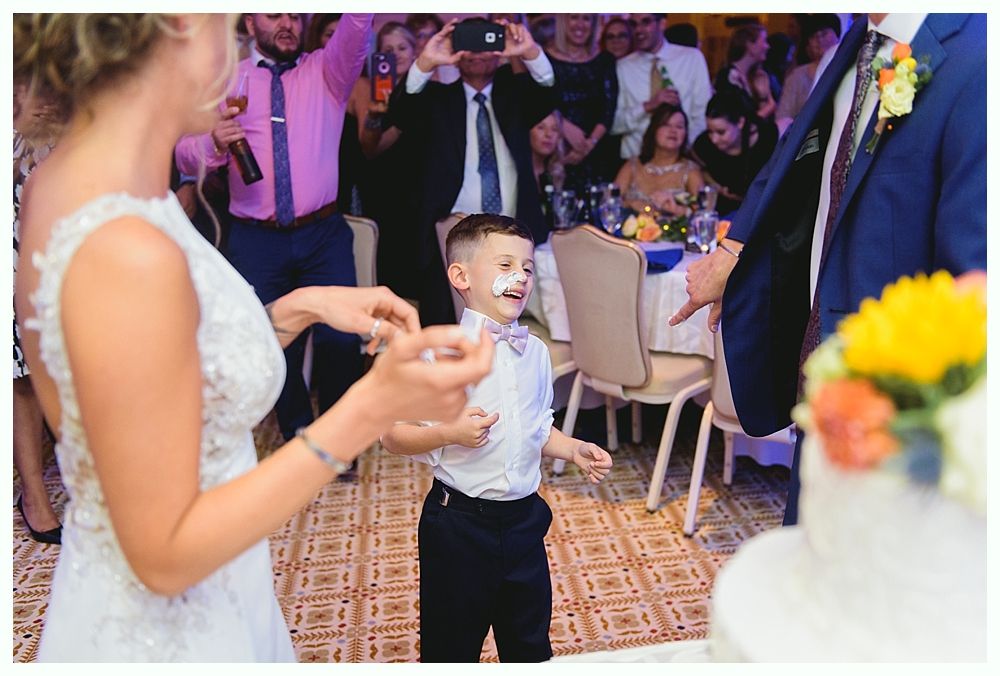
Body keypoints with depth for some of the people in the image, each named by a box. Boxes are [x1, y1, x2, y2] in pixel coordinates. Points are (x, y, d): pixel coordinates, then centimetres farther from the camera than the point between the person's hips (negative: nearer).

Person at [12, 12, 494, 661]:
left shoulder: (69, 181, -4)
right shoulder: (128, 254, -32)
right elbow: (164, 554, -25)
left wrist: (298, 311, 0)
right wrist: (370, 410, -31)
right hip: (166, 631, -8)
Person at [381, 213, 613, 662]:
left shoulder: (535, 352, 4)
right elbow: (391, 435, -13)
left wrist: (574, 450, -2)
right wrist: (450, 433, -27)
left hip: (524, 519, 5)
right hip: (458, 522, -5)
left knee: (531, 643, 22)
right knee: (451, 644, 13)